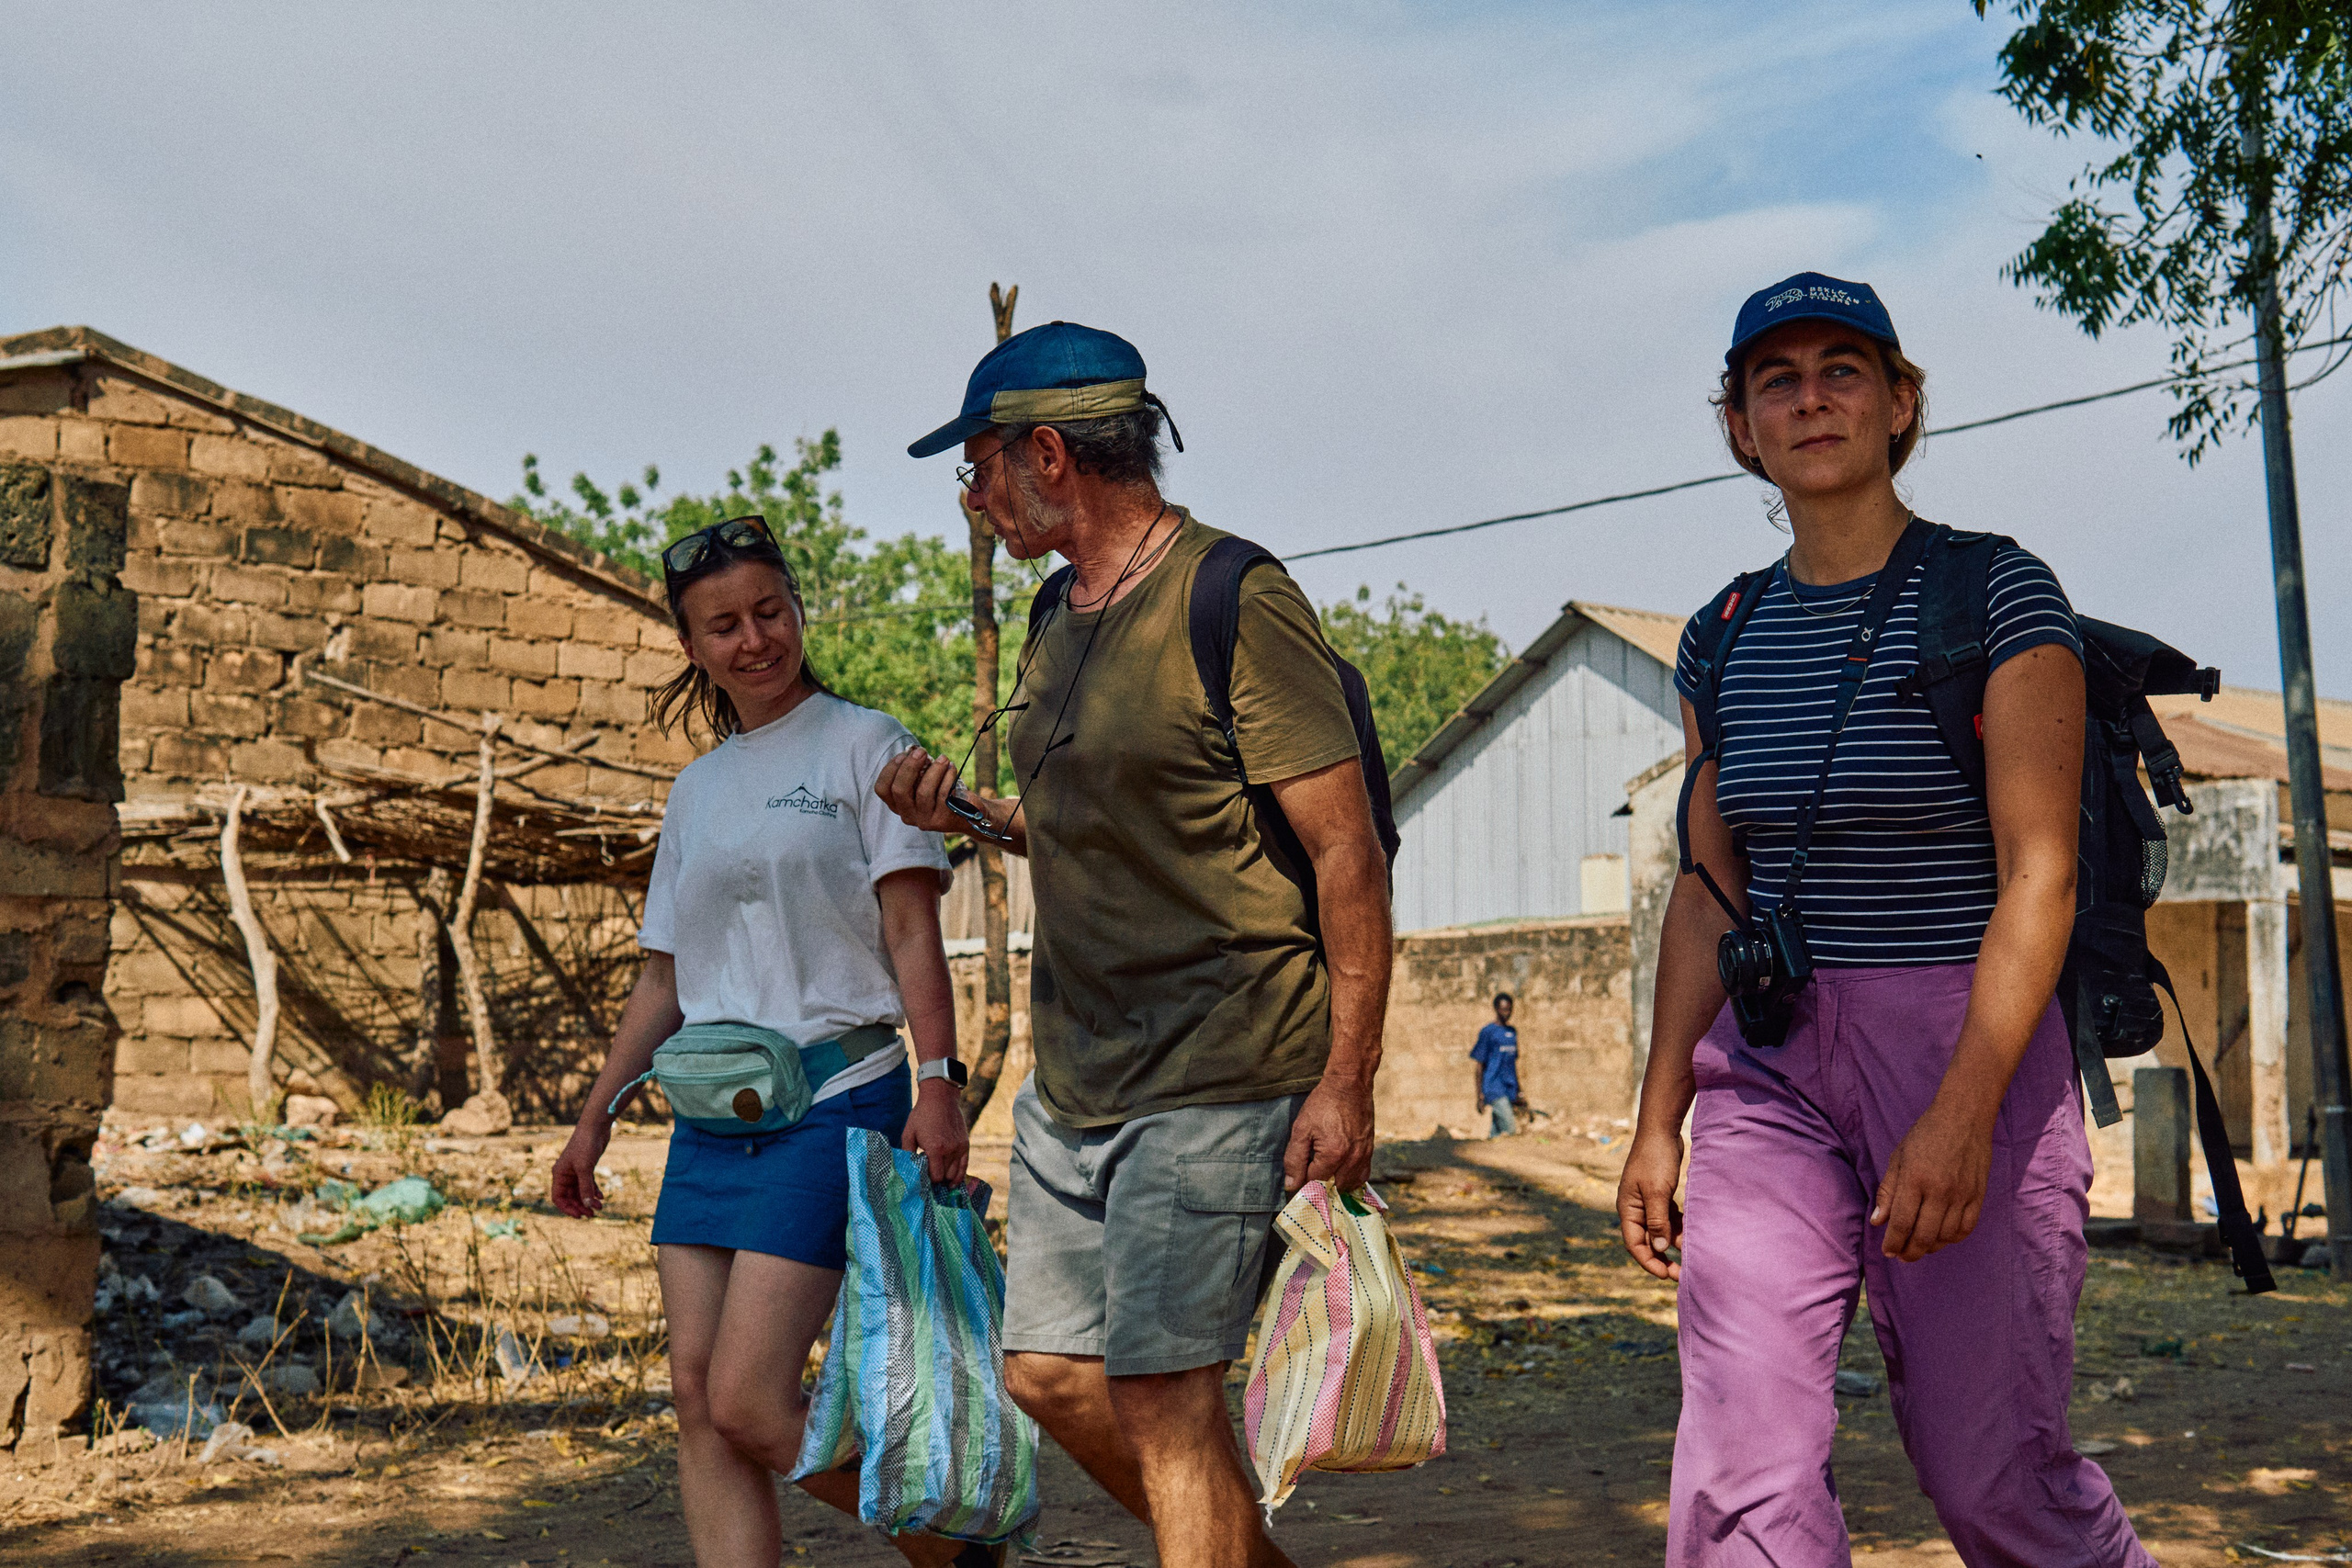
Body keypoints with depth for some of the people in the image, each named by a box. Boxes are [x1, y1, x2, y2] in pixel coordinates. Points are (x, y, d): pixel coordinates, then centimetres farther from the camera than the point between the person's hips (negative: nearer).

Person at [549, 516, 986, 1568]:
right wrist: (595, 1116, 17)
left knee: (749, 1405, -11)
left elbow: (913, 934, -6)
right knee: (699, 1402, -1)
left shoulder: (862, 744, 2)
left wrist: (938, 1083, -17)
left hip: (834, 1098, -6)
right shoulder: (697, 789, 18)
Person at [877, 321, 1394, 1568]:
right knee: (1050, 1373, 12)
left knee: (1161, 1394, -7)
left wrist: (1346, 1078, -19)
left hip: (1217, 1073, -9)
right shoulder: (1060, 619, 14)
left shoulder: (1235, 602, -13)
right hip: (1073, 1071, 9)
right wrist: (969, 816, 5)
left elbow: (1346, 848, -15)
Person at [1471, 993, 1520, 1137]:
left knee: (1497, 1132, 6)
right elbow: (1480, 1065, -4)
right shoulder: (1487, 1032, -4)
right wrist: (1480, 1096, -8)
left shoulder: (1513, 1032, 16)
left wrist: (1517, 1092, 21)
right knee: (1509, 1128, -18)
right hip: (1494, 1089, -6)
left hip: (1510, 1090, 6)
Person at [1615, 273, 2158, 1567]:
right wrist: (1658, 1121, 9)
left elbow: (2038, 876, -12)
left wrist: (1964, 1113, -22)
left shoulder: (2000, 598, -5)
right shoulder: (1724, 638, 10)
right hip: (1767, 1068, 4)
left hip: (1966, 1055, -4)